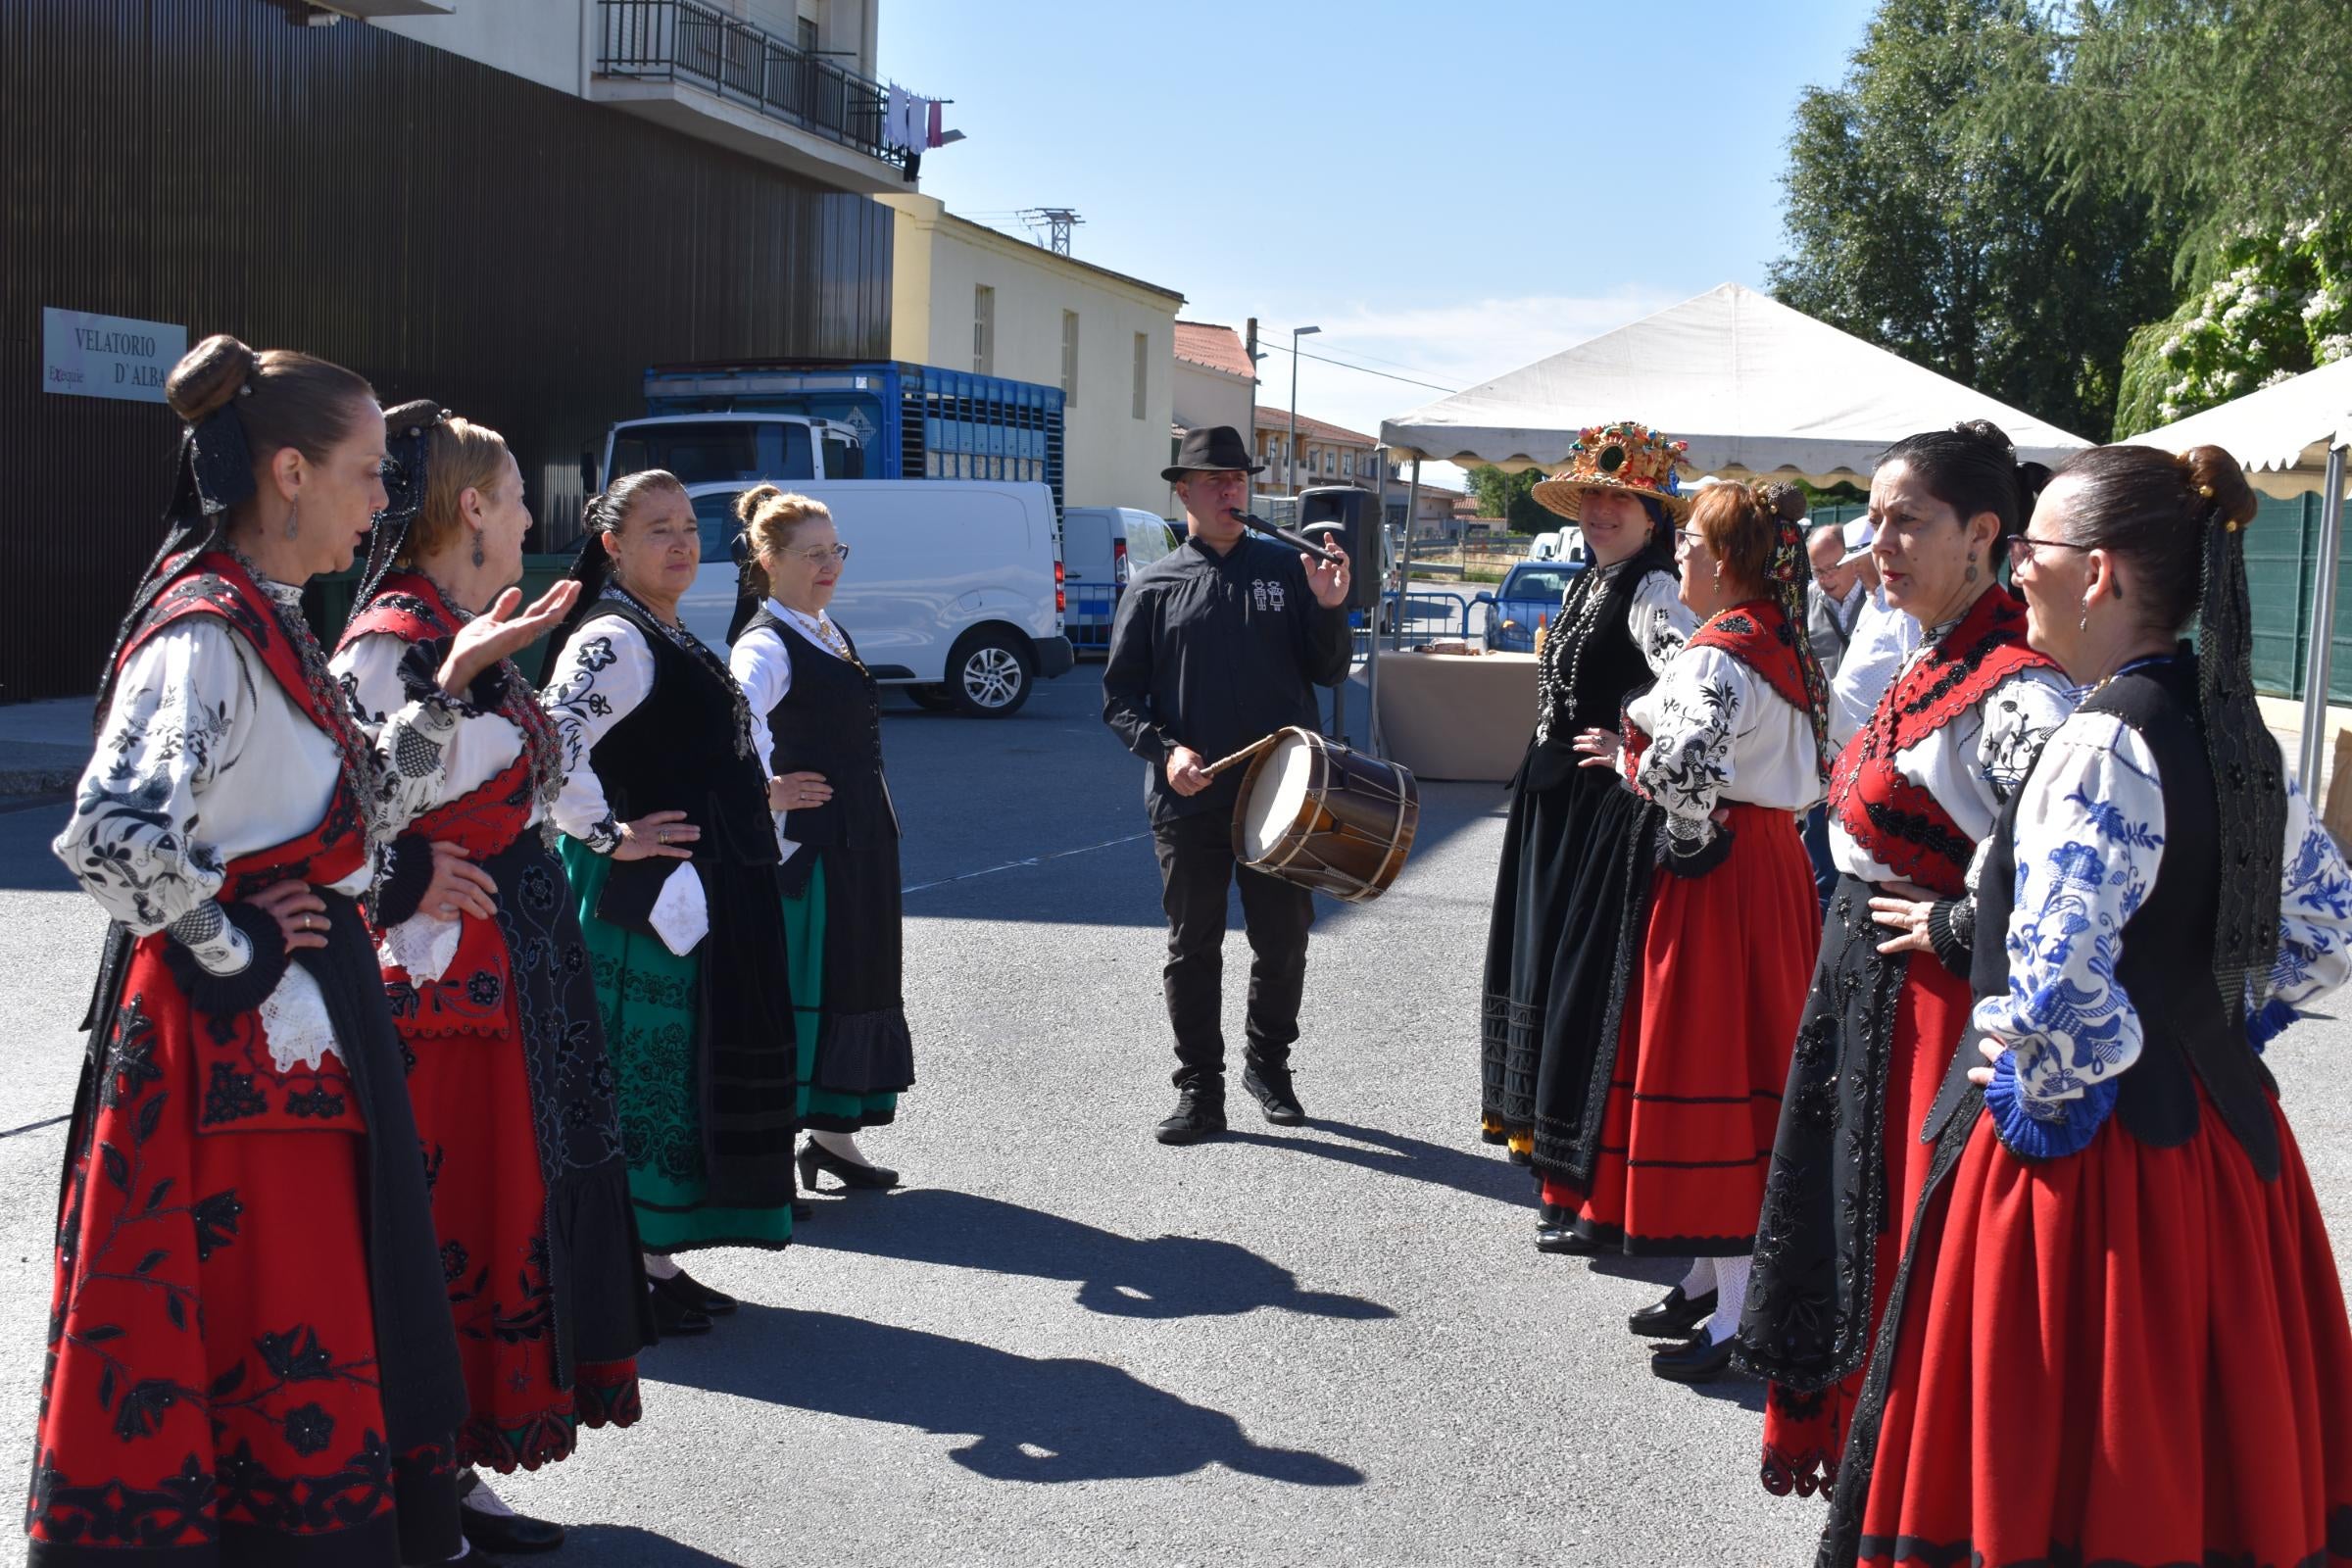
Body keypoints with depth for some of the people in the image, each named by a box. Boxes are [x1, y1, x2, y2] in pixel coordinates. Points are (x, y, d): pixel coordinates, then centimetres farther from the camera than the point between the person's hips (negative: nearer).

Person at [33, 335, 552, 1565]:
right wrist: (229, 944, -19)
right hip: (234, 1041, -10)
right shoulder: (206, 632, -19)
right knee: (260, 1342, 0)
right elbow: (113, 836, -32)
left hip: (301, 1027, 10)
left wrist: (452, 682, 13)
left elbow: (361, 807, 18)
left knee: (310, 1337, 18)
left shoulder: (268, 623, 12)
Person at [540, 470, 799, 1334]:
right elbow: (552, 747, -28)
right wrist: (610, 837, -21)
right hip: (647, 898, -10)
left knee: (688, 1070, 14)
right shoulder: (613, 640, -15)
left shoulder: (672, 637, 17)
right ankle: (625, 1273, 5)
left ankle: (657, 1260, 24)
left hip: (709, 895, 10)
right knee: (643, 1071, -4)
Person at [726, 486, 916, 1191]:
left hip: (861, 839, 9)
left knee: (855, 981, 14)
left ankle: (834, 1134, 26)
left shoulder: (829, 631, 15)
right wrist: (763, 792, -28)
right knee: (799, 988, -5)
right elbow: (737, 716, -34)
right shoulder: (766, 643, -14)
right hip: (804, 841, -9)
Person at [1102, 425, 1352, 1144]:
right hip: (1189, 800, -1)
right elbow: (1120, 694, 4)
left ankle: (1268, 1063, 31)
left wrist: (1329, 610, -12)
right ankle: (1199, 1090, 15)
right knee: (1193, 948, 5)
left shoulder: (1286, 569, 7)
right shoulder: (1155, 586, 4)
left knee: (1283, 940, 9)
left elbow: (1328, 672, 6)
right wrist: (1163, 749, -13)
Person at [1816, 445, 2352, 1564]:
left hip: (2088, 1165, -9)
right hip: (2222, 1136, 9)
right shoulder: (2237, 731, 6)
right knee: (2198, 1459, 20)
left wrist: (2049, 1096, -12)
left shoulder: (2103, 744, -20)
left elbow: (2055, 989, -29)